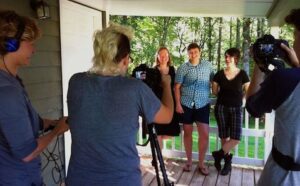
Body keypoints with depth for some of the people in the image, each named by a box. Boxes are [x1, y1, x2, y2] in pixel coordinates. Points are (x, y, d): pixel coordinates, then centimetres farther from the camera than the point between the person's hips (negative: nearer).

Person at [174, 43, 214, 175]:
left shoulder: (208, 65, 5)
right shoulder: (183, 68, 0)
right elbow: (177, 87, -2)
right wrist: (178, 104, -9)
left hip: (203, 104, 1)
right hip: (186, 104, -1)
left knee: (204, 134, -2)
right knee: (187, 133, 8)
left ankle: (201, 163, 13)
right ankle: (189, 161, 23)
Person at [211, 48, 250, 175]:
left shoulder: (242, 74, -4)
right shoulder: (219, 74, 0)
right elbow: (214, 91, 9)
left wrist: (237, 97, 0)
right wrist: (225, 95, 8)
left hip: (236, 109, -1)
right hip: (221, 108, 1)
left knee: (236, 138, -11)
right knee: (224, 137, 5)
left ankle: (219, 154, 13)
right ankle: (227, 161, 23)